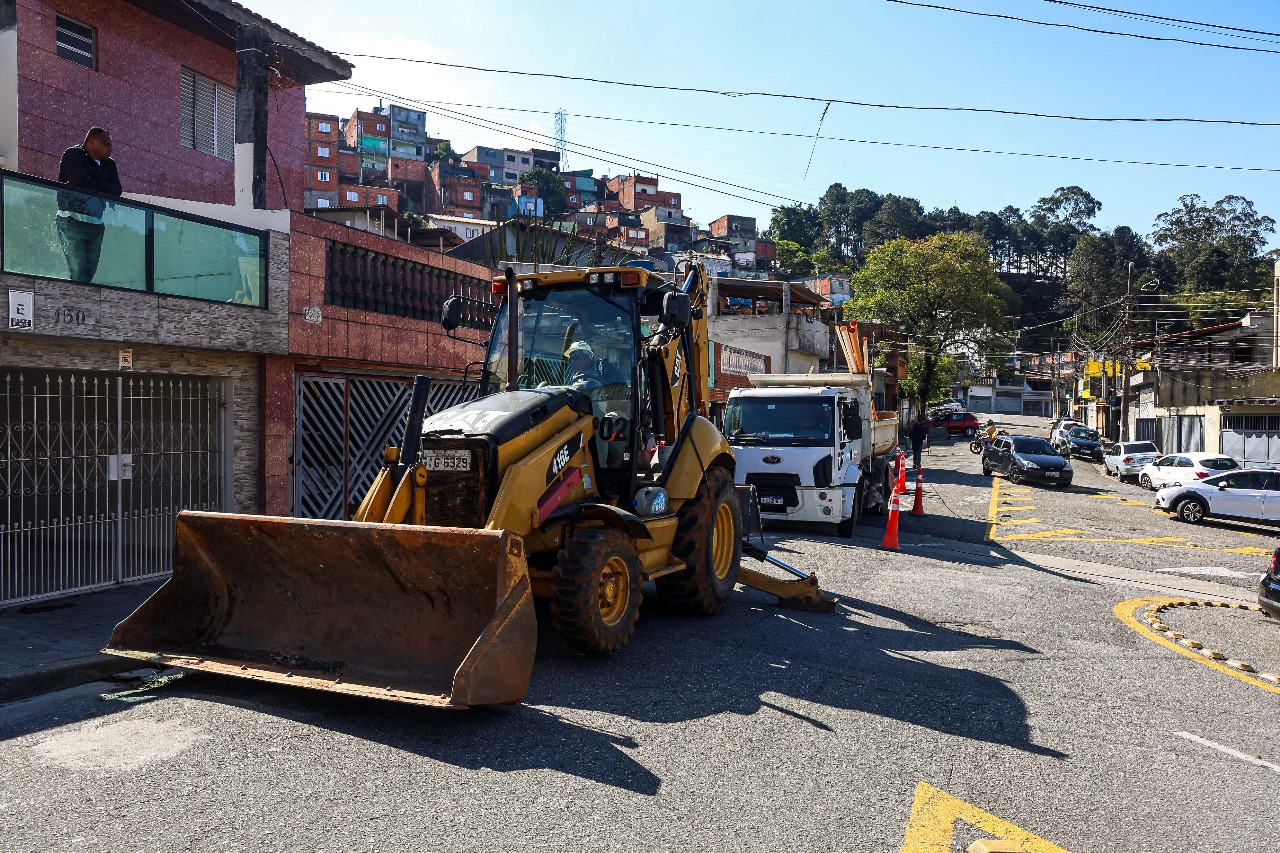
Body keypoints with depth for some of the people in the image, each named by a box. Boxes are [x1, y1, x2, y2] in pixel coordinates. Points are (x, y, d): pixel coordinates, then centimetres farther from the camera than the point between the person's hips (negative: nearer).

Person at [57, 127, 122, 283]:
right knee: (78, 272, -13)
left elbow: (117, 190, 4)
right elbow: (81, 182, -14)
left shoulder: (109, 164, 19)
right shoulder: (73, 155, 2)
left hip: (97, 225, 6)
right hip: (73, 222, -6)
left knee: (90, 272, 0)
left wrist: (91, 185, -4)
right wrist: (102, 186, 1)